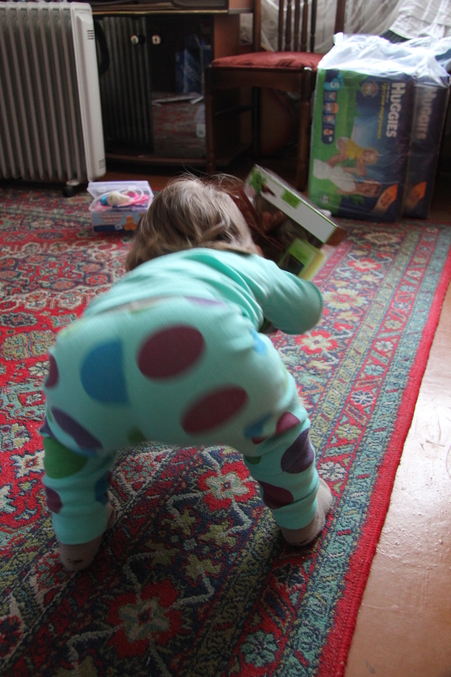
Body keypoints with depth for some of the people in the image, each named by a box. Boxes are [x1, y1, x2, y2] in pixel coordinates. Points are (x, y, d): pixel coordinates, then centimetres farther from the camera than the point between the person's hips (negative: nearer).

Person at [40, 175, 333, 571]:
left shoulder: (134, 278, 43)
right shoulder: (247, 266, 36)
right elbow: (308, 309, 50)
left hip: (85, 356, 3)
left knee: (69, 425, 38)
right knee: (277, 412, 30)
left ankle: (78, 539, 46)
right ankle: (301, 516, 47)